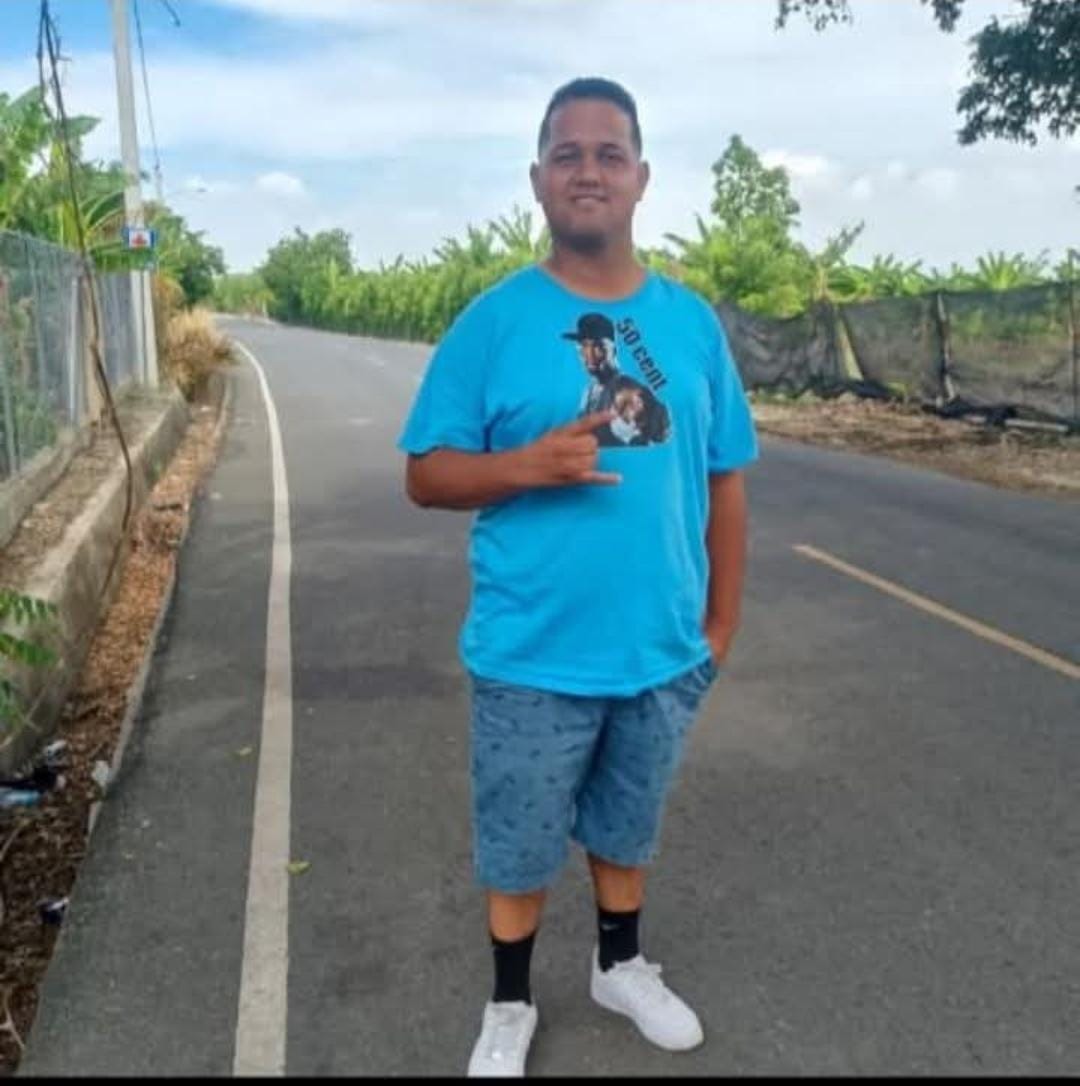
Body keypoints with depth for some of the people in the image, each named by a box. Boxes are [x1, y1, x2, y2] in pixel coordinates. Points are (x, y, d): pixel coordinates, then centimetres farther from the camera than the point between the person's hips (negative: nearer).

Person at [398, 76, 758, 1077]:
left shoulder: (692, 322, 1)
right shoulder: (493, 320, -8)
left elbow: (724, 482, 5)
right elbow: (426, 474, -6)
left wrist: (720, 623, 6)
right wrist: (529, 463, -24)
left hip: (663, 651, 3)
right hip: (531, 655, -2)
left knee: (626, 827, 23)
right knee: (518, 848, 14)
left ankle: (621, 967, 48)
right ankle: (510, 1005, 39)